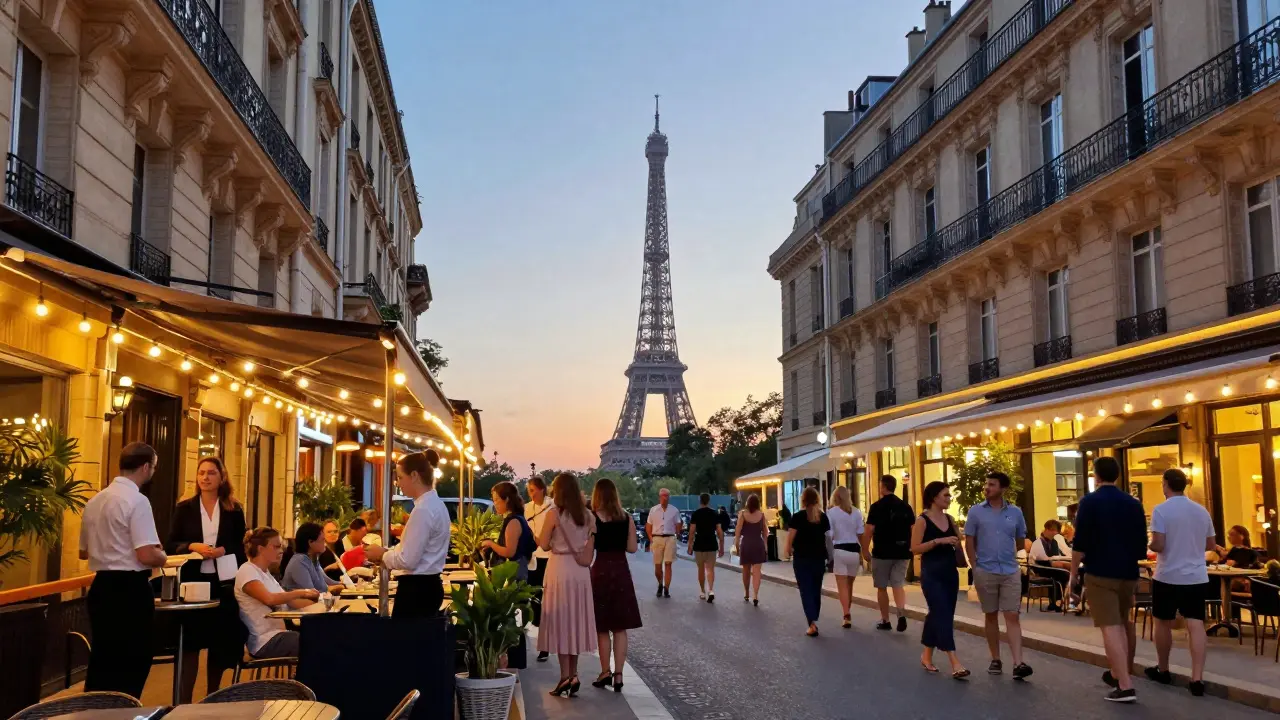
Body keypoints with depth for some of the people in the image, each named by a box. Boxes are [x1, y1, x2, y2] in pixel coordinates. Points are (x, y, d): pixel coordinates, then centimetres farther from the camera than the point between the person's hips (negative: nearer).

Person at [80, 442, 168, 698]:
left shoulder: (95, 501, 10)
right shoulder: (137, 501, -15)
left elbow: (84, 551, 20)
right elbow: (147, 556, -22)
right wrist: (163, 556, -1)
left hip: (101, 587, 8)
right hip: (130, 590, -8)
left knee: (102, 659, 15)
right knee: (133, 662, 2)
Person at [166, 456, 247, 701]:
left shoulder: (234, 510, 4)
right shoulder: (184, 508, 3)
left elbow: (241, 546, 7)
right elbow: (170, 545, 2)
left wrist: (223, 550, -13)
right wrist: (193, 546, -16)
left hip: (224, 582, 1)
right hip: (193, 580, -1)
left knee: (221, 642, 8)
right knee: (190, 641, -4)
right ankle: (184, 700, 0)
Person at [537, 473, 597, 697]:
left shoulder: (554, 514, -9)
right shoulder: (587, 516, 6)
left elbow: (544, 545, -4)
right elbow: (590, 548, 9)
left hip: (560, 570, -5)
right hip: (581, 572, 5)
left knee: (560, 621, 1)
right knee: (576, 620, 12)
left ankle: (565, 676, 0)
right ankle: (573, 674, 13)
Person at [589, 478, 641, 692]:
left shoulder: (592, 518, -9)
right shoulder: (627, 518, -1)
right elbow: (632, 547, 2)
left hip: (600, 571, -2)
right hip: (621, 571, 2)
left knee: (602, 627, 11)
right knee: (620, 628, 8)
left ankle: (605, 672, 16)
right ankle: (618, 675, 5)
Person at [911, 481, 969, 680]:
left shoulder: (949, 519, 10)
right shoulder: (922, 520, -8)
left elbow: (958, 543, 20)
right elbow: (915, 548, -15)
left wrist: (957, 542, 0)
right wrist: (938, 541, -22)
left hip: (950, 572, 7)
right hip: (932, 573, -7)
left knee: (938, 615, 12)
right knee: (942, 616, -10)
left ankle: (927, 656, 26)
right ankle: (955, 663, -14)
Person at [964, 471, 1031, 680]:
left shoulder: (1015, 512, 2)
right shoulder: (976, 511, -1)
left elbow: (1020, 541, 13)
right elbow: (969, 542, 1)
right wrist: (975, 567, -4)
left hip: (1011, 572, 0)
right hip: (985, 572, 0)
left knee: (1012, 616, -4)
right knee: (991, 616, 9)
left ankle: (1018, 664, -10)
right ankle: (995, 660, 18)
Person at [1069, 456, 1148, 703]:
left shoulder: (1090, 501, -7)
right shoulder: (1134, 503, 8)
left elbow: (1081, 543, -12)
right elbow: (1142, 544, 12)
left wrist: (1073, 574, -4)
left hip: (1100, 573, -6)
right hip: (1128, 572, 6)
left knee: (1110, 627, -8)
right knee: (1124, 624, 21)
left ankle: (1125, 686, -14)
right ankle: (1120, 674, 33)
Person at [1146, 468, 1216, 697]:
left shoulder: (1161, 510, -12)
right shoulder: (1202, 511, 6)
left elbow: (1158, 545, -17)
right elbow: (1212, 544, 15)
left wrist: (1149, 545, 4)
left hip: (1168, 577, -4)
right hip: (1197, 577, 4)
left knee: (1163, 623, 12)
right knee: (1195, 624, -2)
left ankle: (1163, 670, 25)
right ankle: (1197, 678, -9)